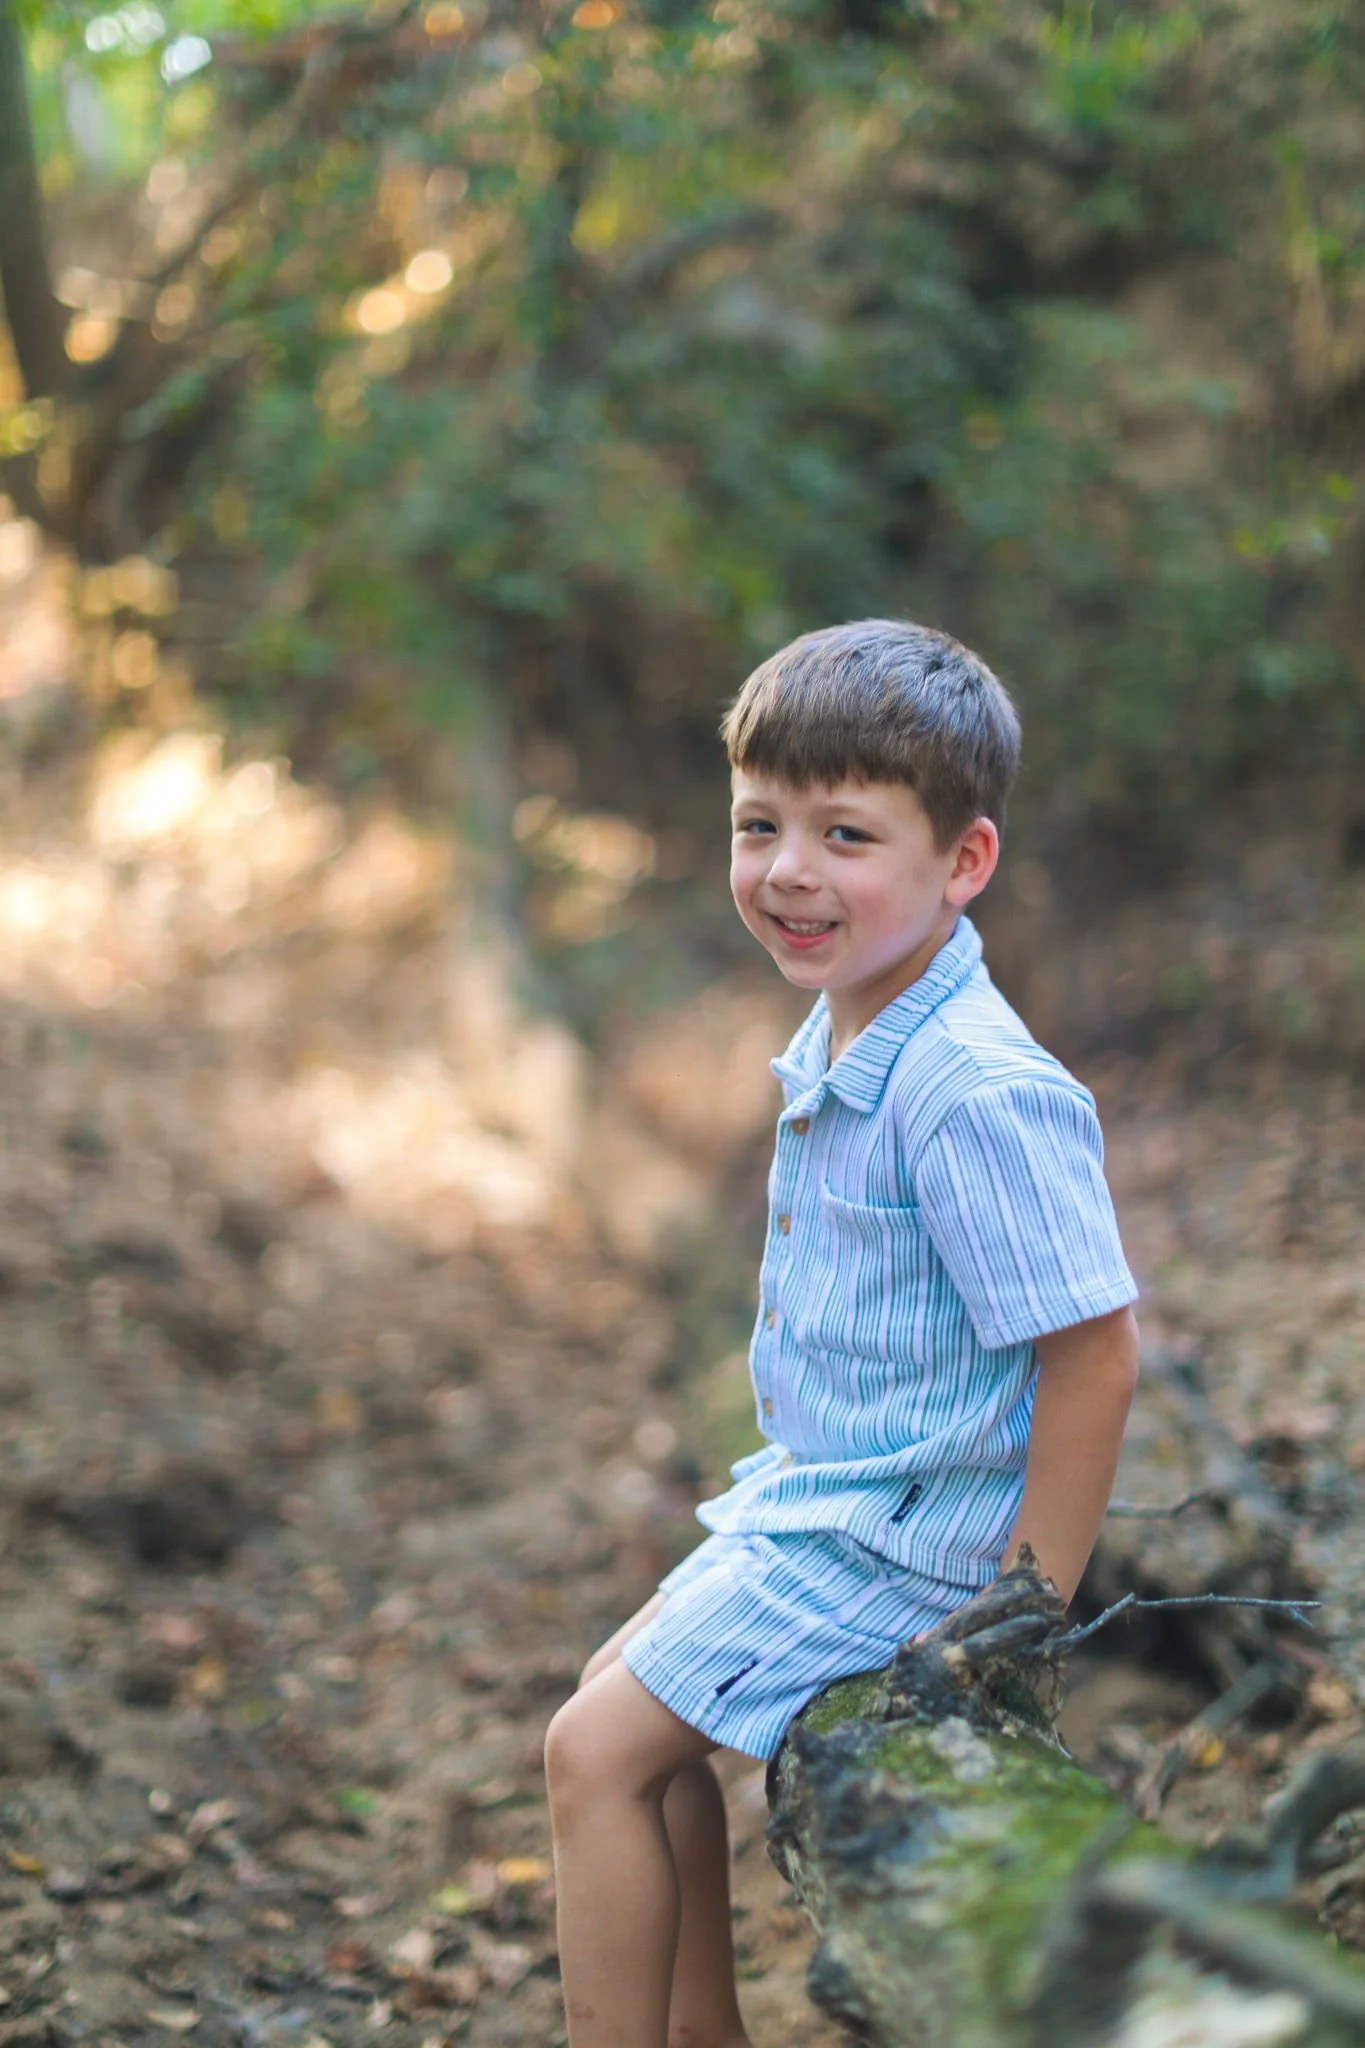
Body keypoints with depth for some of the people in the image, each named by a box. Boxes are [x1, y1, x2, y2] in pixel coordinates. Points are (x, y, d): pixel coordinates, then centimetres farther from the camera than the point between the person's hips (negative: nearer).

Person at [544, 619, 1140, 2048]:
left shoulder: (977, 1093, -27)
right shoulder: (844, 1038, 3)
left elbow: (1092, 1349, -25)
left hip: (888, 1542, -10)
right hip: (810, 1498, 10)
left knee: (594, 1751, -7)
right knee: (635, 1711, 19)